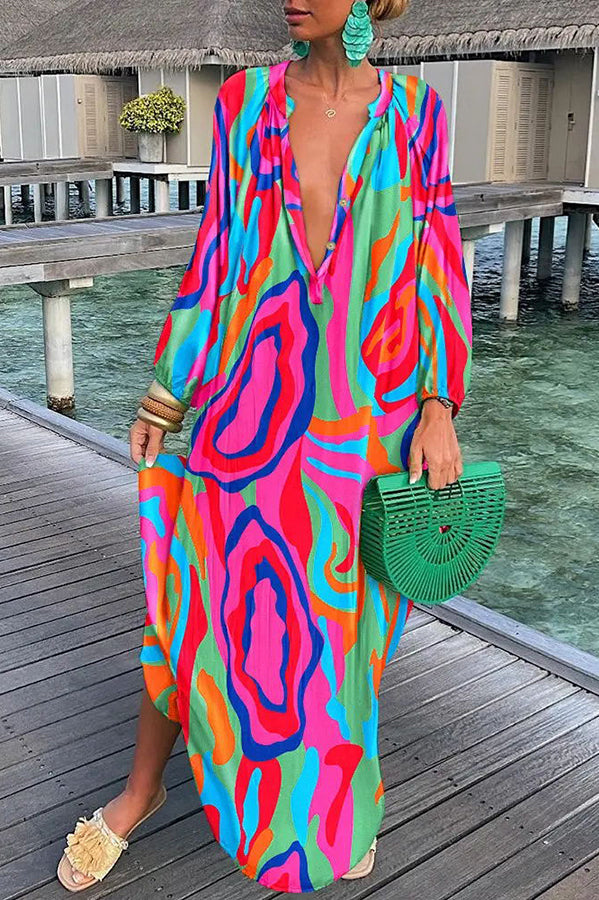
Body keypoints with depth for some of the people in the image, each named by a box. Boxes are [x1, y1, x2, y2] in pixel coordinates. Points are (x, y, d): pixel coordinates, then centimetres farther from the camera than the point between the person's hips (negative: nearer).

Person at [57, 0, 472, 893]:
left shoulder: (414, 112, 1)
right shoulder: (245, 102, 3)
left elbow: (440, 268, 1)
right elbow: (218, 254, 5)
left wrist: (440, 410, -8)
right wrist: (165, 394, 4)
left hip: (369, 414, 0)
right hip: (256, 405, 1)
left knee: (345, 617, 12)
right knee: (198, 599, 5)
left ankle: (342, 800, 39)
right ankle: (142, 789, 31)